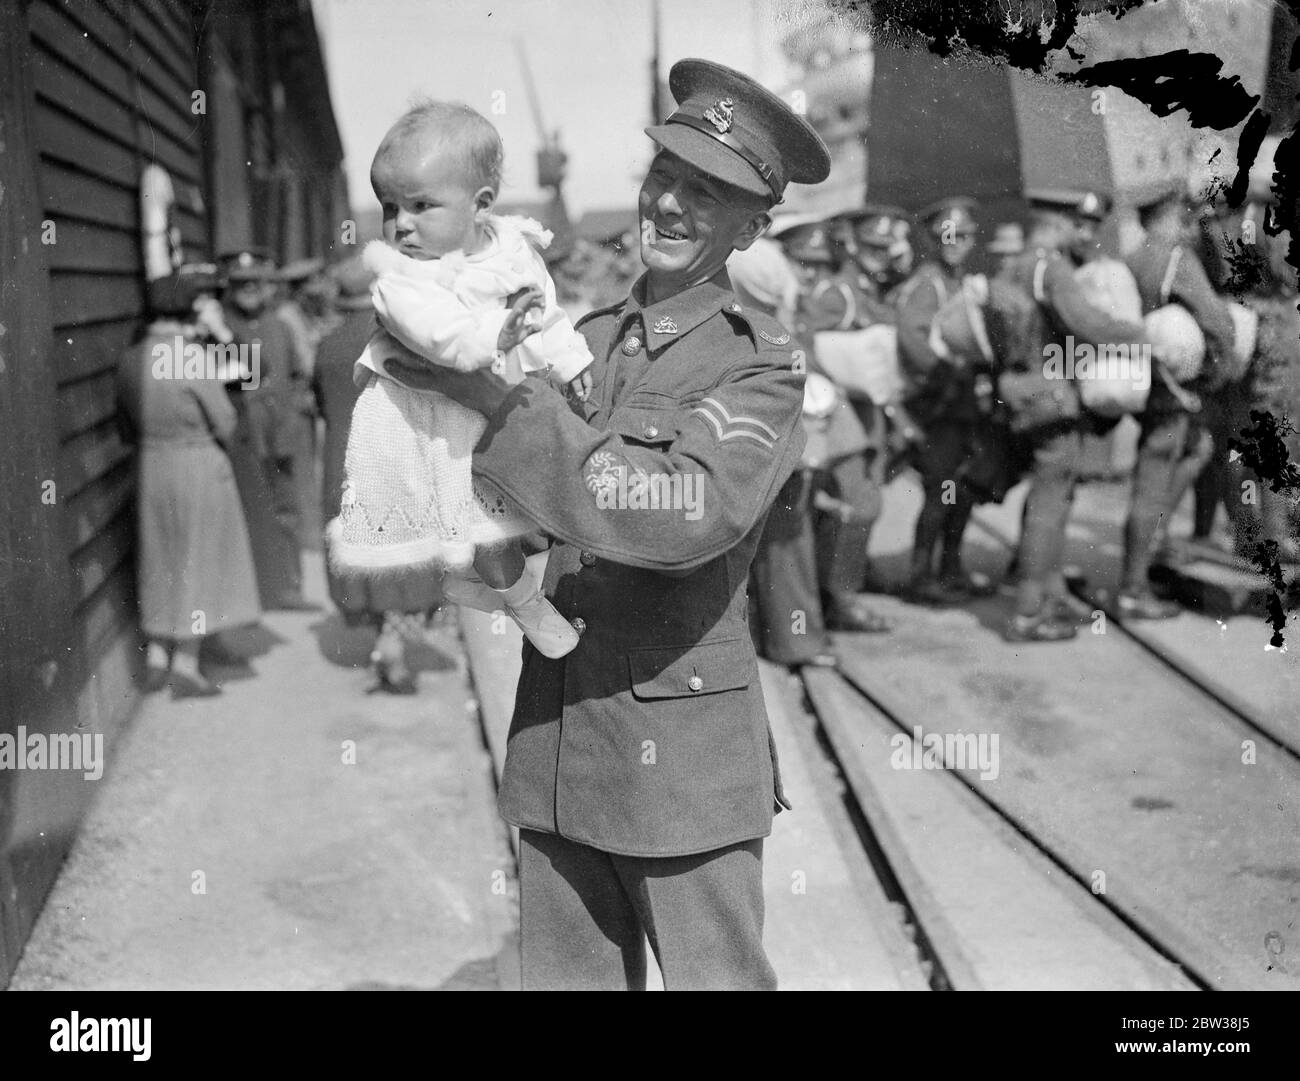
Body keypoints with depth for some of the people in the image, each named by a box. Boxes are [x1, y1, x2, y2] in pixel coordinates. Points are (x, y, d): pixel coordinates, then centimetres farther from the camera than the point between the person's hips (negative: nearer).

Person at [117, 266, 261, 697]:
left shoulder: (131, 359, 3)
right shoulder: (192, 357, -17)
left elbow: (134, 420, 8)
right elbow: (224, 423, -11)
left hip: (150, 466, 7)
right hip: (198, 468, -7)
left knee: (160, 562, 18)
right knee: (196, 563, 3)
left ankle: (157, 656, 26)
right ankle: (185, 667, 7)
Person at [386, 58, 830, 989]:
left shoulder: (762, 367, -8)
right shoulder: (583, 339, 9)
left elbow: (689, 512, -26)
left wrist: (498, 397, -23)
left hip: (684, 758, -5)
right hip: (553, 744, 6)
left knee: (716, 975, 6)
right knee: (565, 972, 16)